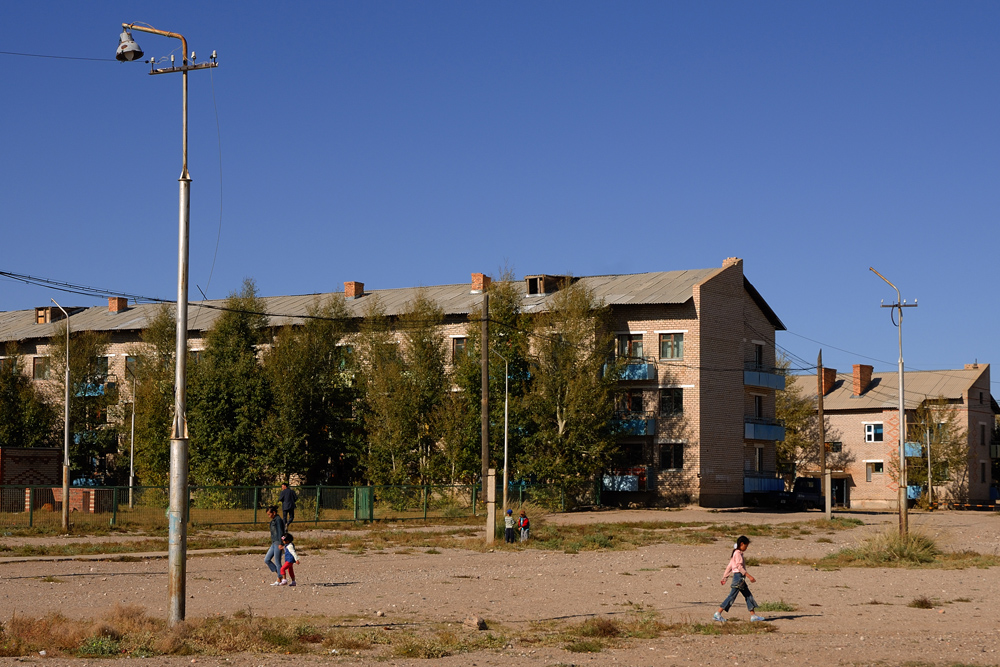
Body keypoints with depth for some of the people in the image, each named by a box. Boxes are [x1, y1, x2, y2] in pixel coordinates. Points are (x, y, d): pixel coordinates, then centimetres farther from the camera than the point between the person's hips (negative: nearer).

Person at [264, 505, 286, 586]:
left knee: (277, 562, -5)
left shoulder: (278, 520, -11)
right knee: (266, 560, 5)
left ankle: (279, 581, 1)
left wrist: (280, 543, -24)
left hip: (278, 543, -10)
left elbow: (280, 532, -18)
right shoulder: (274, 520, 17)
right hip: (274, 543, 10)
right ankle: (279, 574, 9)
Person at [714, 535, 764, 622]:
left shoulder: (736, 553, 18)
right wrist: (749, 576, -23)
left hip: (740, 578, 10)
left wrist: (724, 578, 23)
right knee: (732, 596, -9)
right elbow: (739, 566, -20)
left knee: (748, 595, 9)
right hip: (738, 575, -10)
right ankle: (717, 614, -7)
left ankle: (753, 615, 10)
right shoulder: (738, 553, -11)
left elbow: (729, 566, 20)